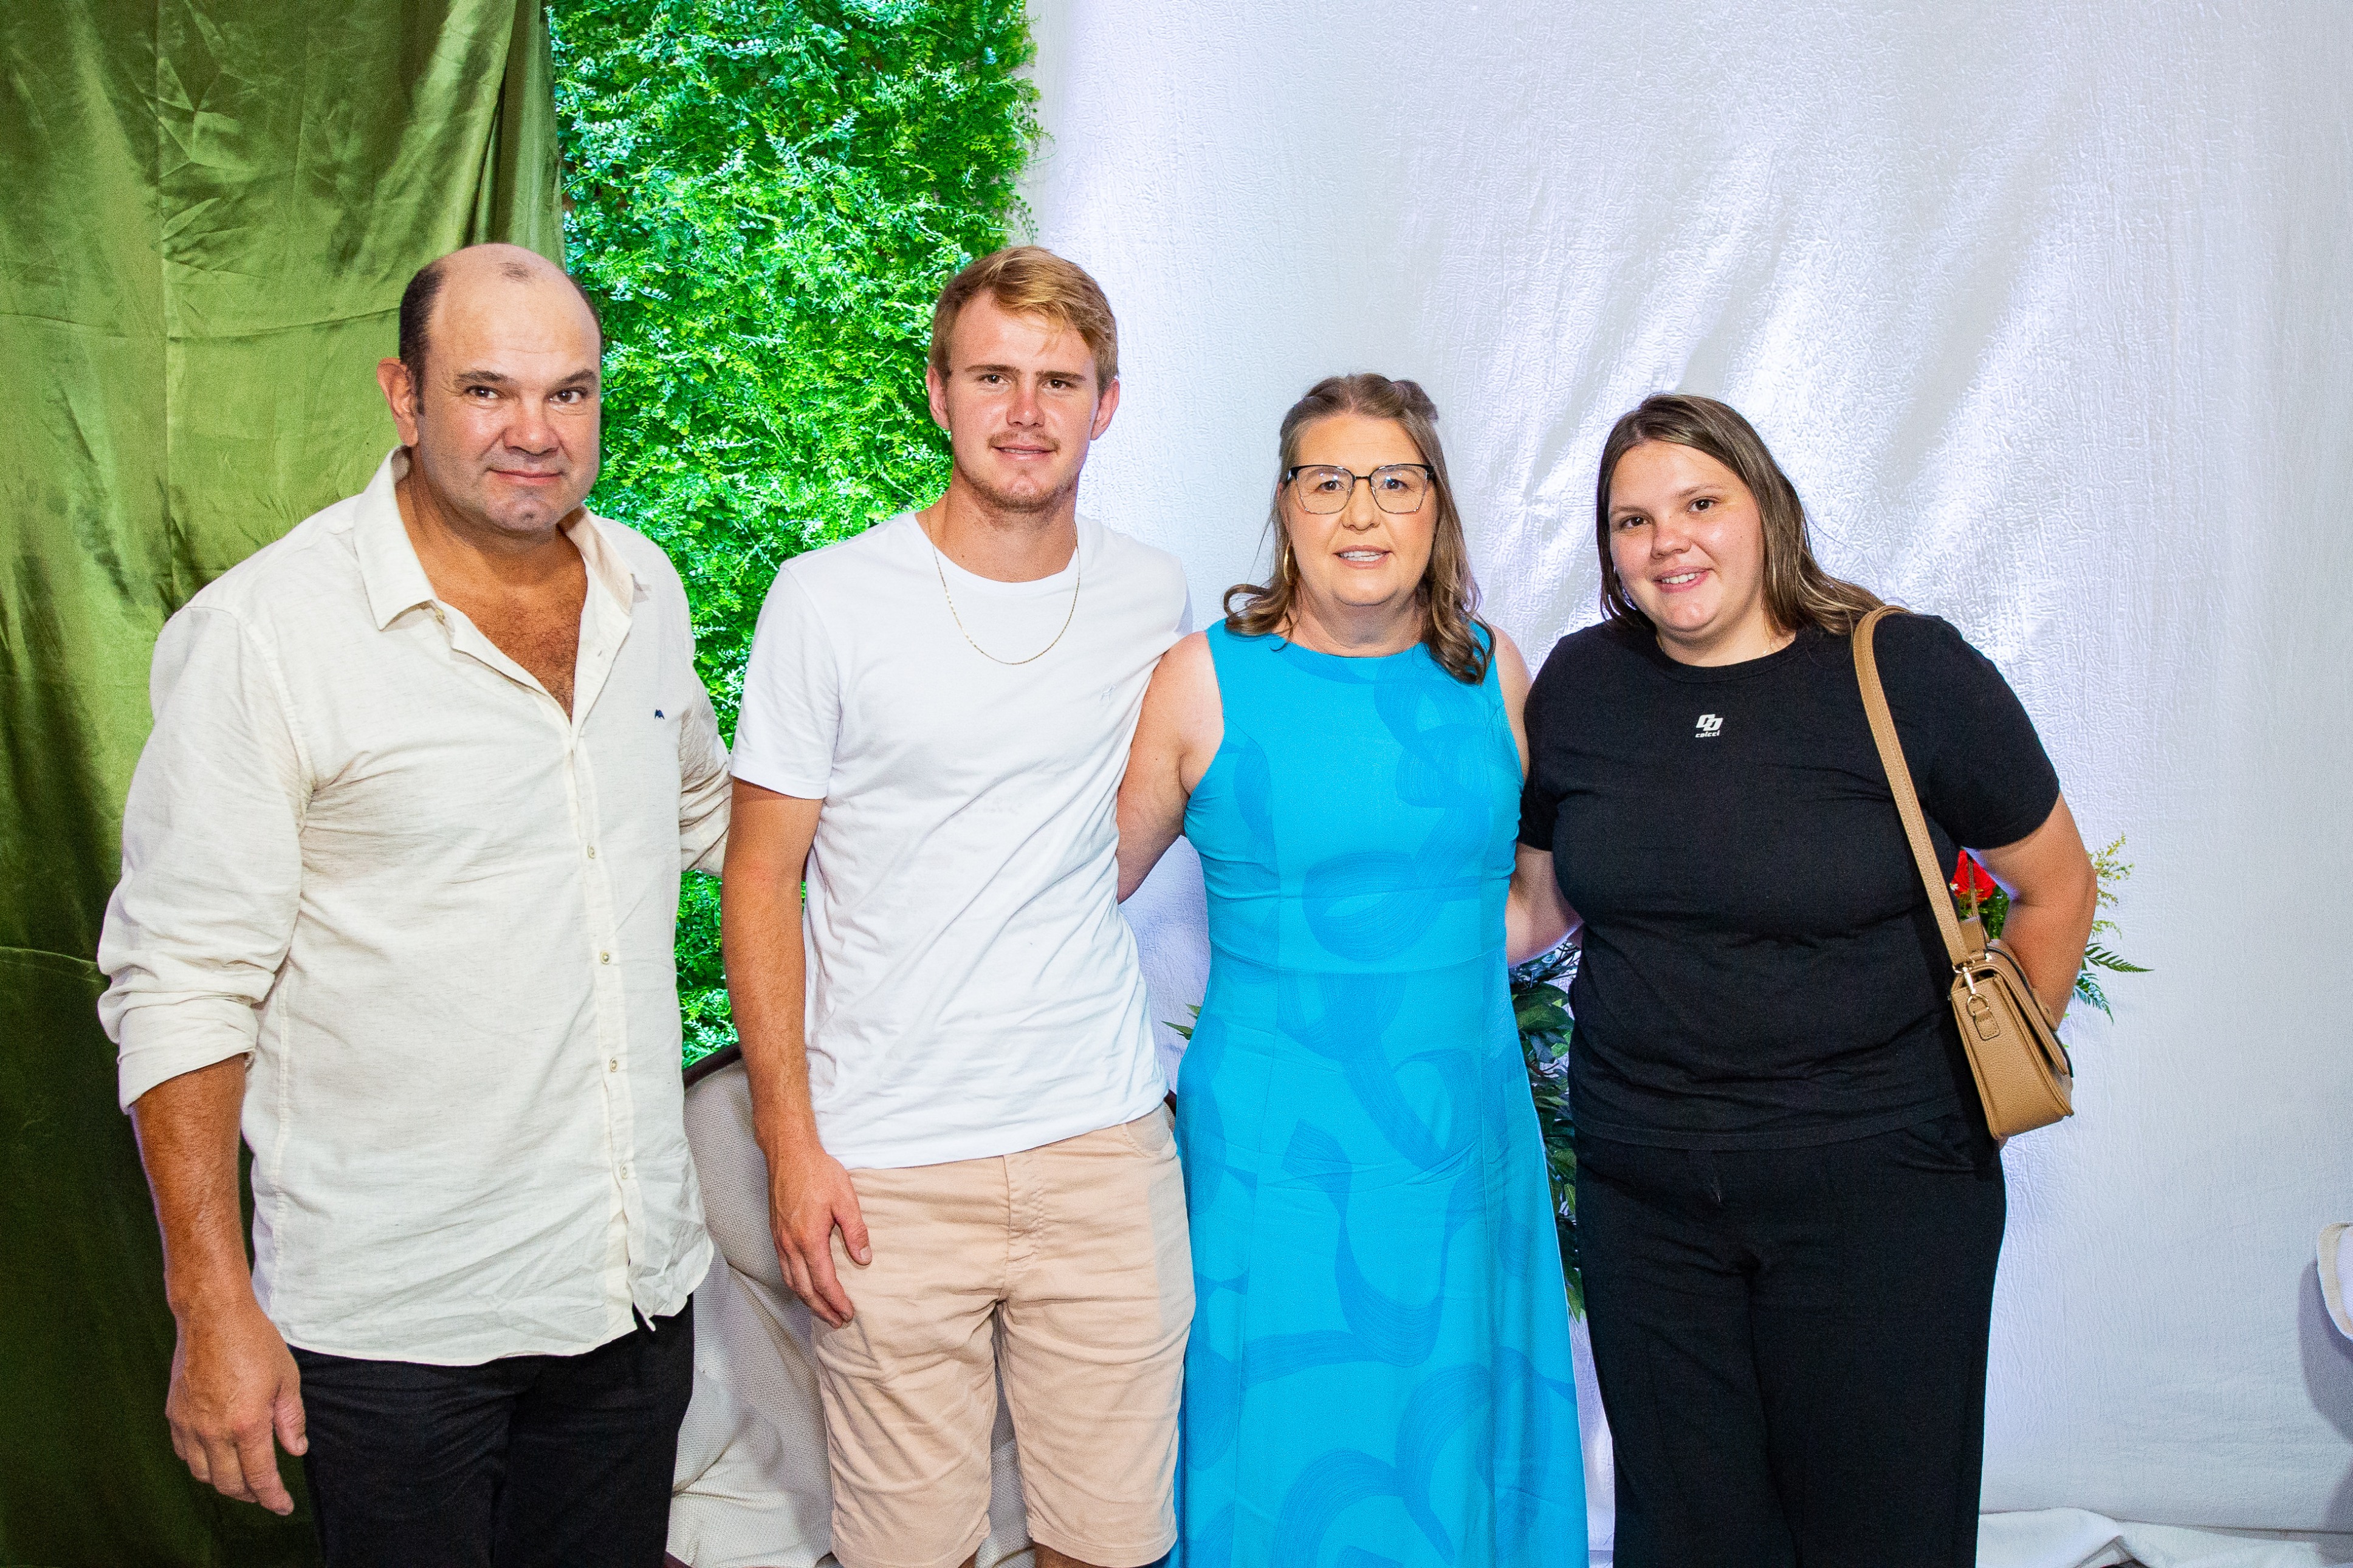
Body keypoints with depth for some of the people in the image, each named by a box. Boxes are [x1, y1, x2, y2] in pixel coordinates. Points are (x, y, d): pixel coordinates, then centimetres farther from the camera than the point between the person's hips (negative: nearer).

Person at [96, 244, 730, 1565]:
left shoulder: (645, 589, 3)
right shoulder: (262, 636, -14)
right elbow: (183, 985, -13)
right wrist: (214, 1307, -14)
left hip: (640, 1282, 5)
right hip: (395, 1320, -5)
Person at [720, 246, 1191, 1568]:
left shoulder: (1153, 597, 5)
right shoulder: (830, 600, -5)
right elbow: (761, 880, -2)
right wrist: (790, 1139, -6)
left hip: (1105, 1141, 3)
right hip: (890, 1163, -2)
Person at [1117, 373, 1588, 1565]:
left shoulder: (1492, 672, 5)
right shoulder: (1205, 680, -5)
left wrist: (1431, 975, 6)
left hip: (1467, 1141, 3)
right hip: (1277, 1152, -3)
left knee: (1458, 1456, 14)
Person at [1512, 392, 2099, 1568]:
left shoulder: (1909, 672, -7)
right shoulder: (1579, 685, 2)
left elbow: (2056, 890, 4)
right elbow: (1537, 904, 12)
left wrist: (1993, 1070, 4)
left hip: (1879, 1190, -3)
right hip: (1643, 1190, 3)